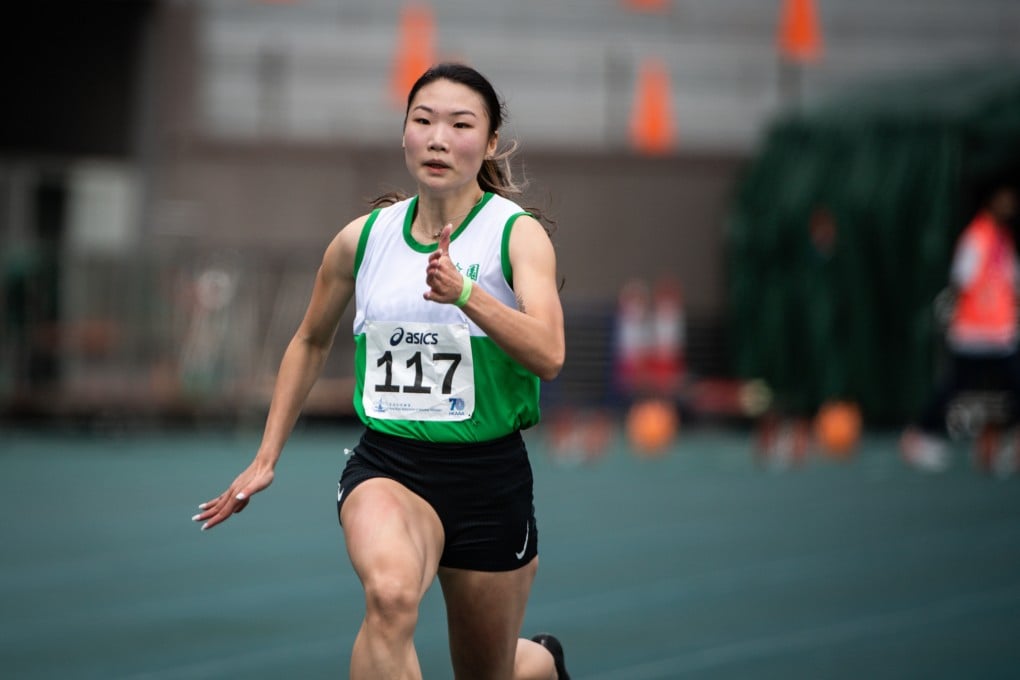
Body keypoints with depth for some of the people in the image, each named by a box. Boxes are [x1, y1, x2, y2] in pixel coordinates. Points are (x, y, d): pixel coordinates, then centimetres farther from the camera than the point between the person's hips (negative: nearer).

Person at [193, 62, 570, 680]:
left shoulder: (518, 234, -8)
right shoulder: (363, 238, 3)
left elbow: (549, 356, -25)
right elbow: (311, 342, 21)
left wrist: (464, 293, -40)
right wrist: (266, 458, 20)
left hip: (489, 475, -1)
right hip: (387, 466, 1)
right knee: (390, 593, -34)